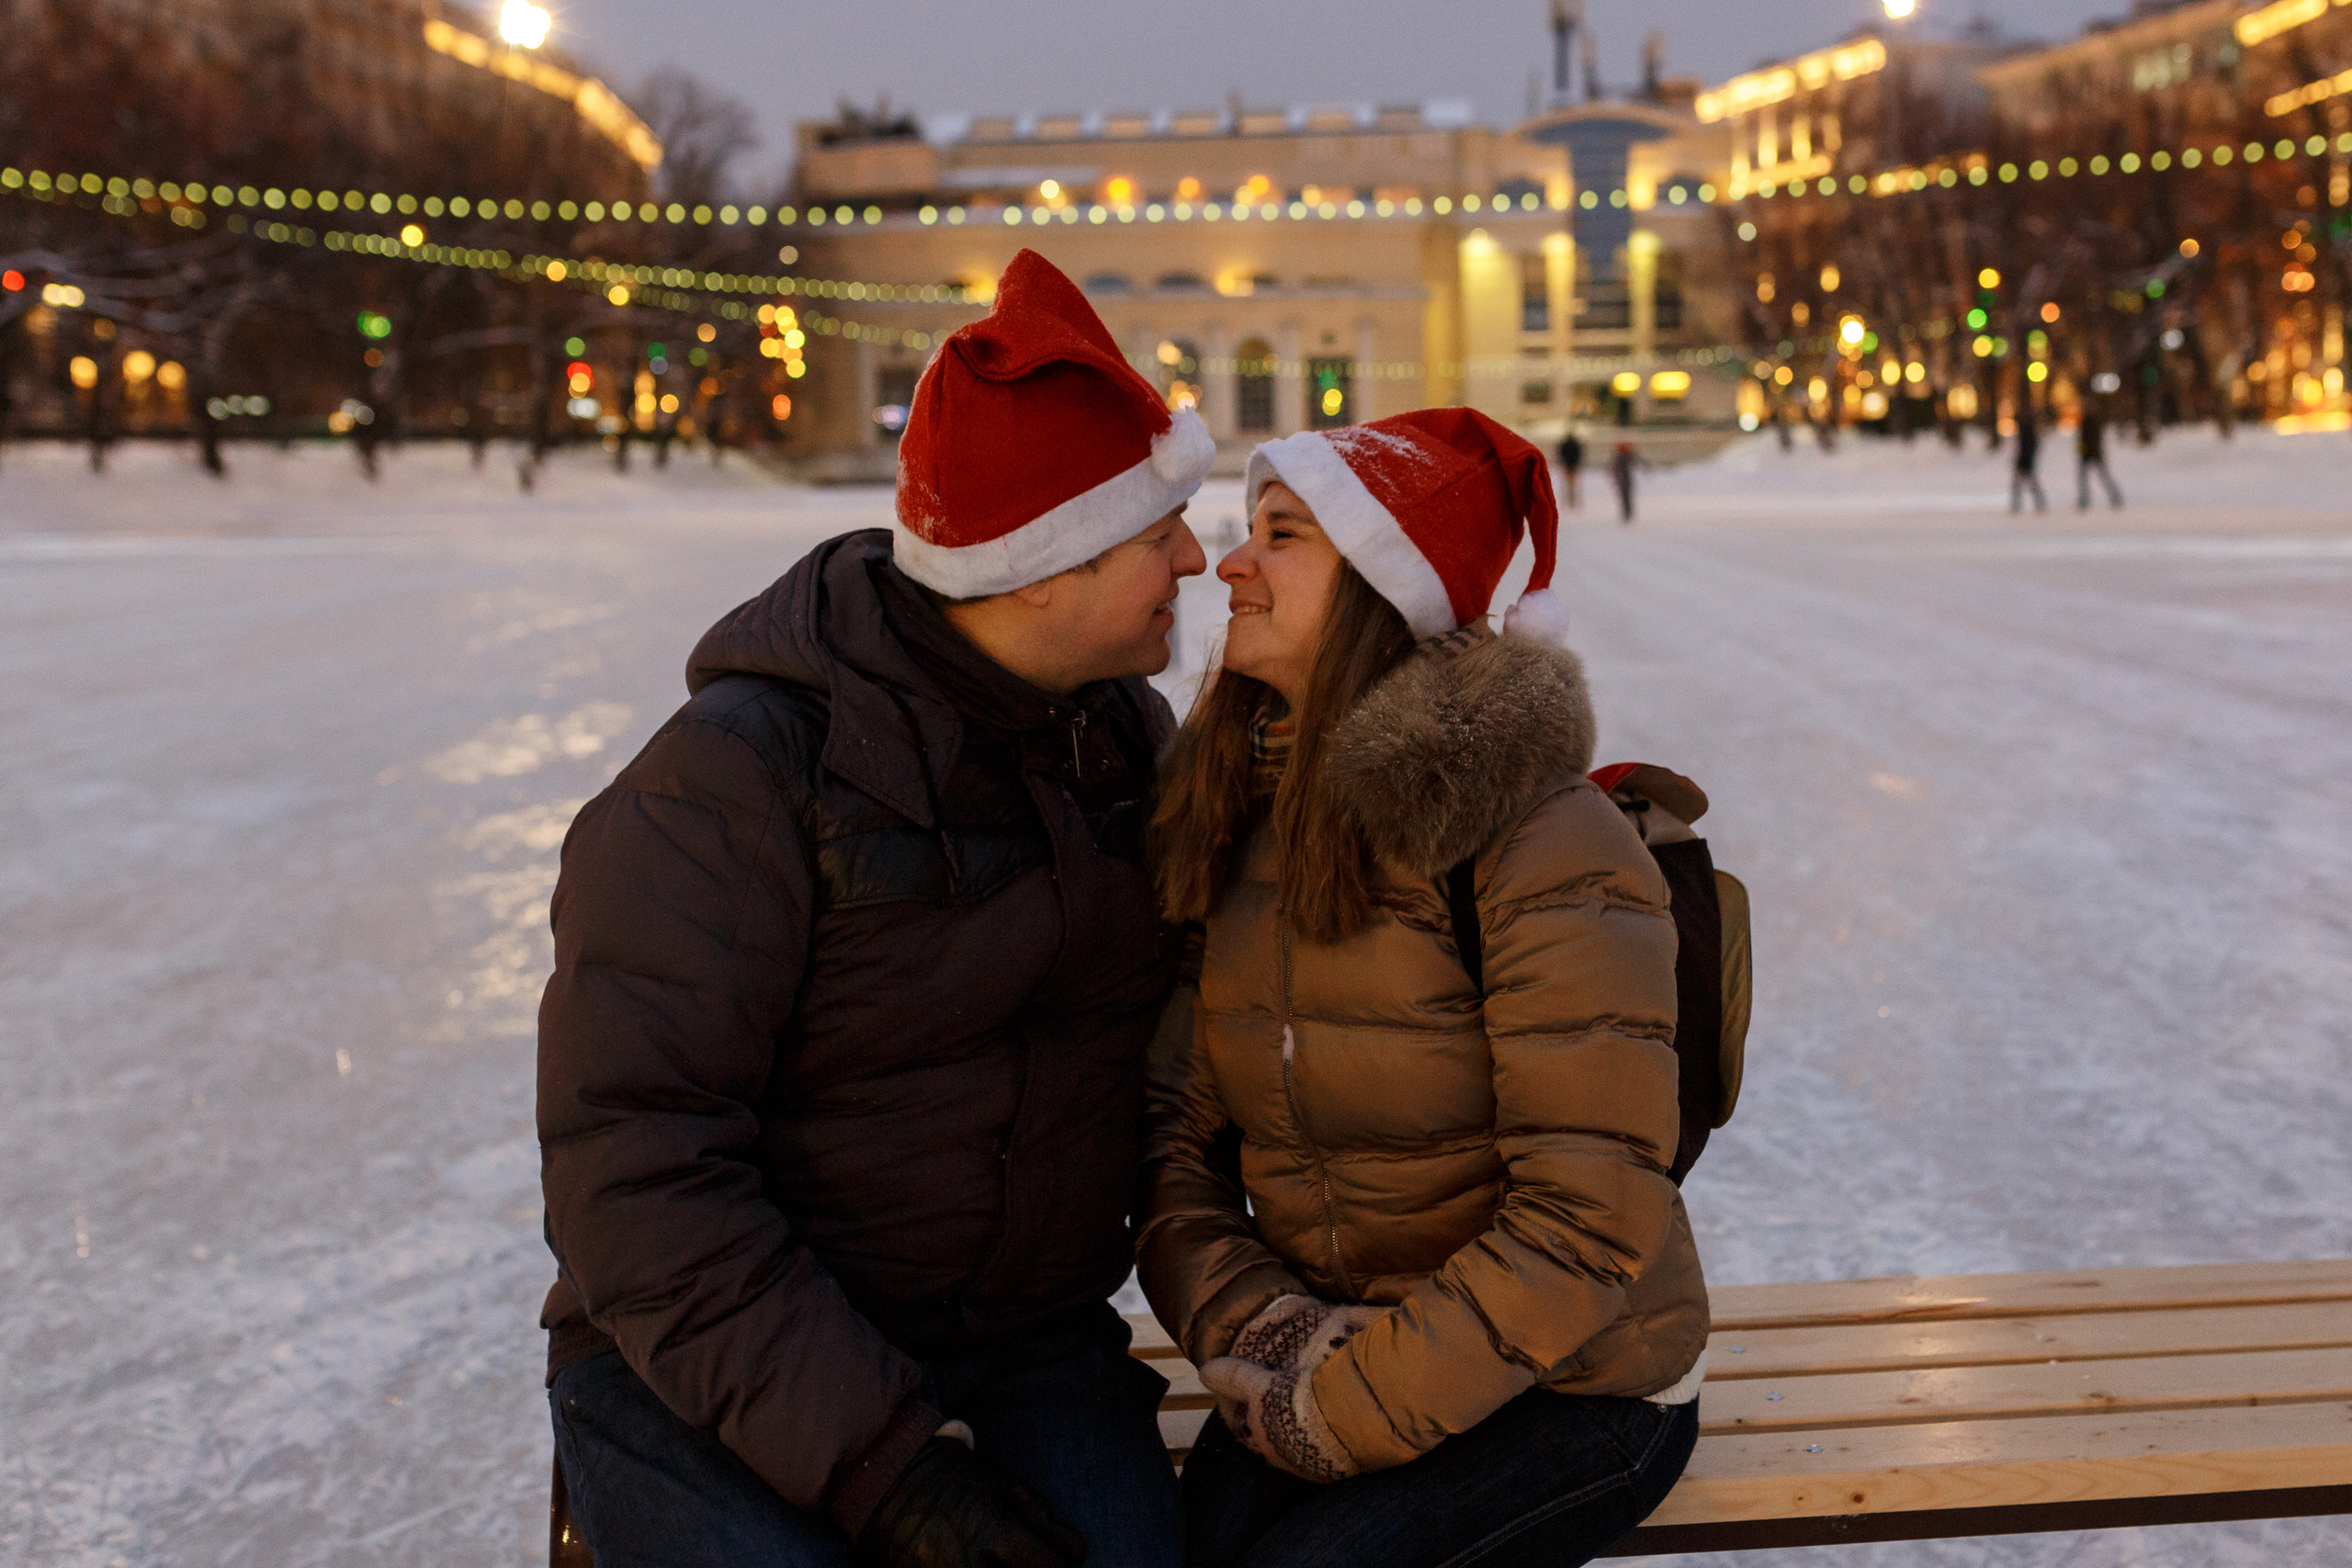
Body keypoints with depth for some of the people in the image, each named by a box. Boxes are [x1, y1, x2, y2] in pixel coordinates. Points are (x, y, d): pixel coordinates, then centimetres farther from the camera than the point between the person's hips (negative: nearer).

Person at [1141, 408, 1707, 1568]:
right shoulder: (1238, 828, 2)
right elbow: (1177, 1132, 3)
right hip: (1333, 1346, 5)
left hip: (1577, 1391, -5)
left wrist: (1343, 1416, -19)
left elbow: (1588, 1226, -21)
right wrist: (1245, 1321, -14)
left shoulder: (1544, 845, -20)